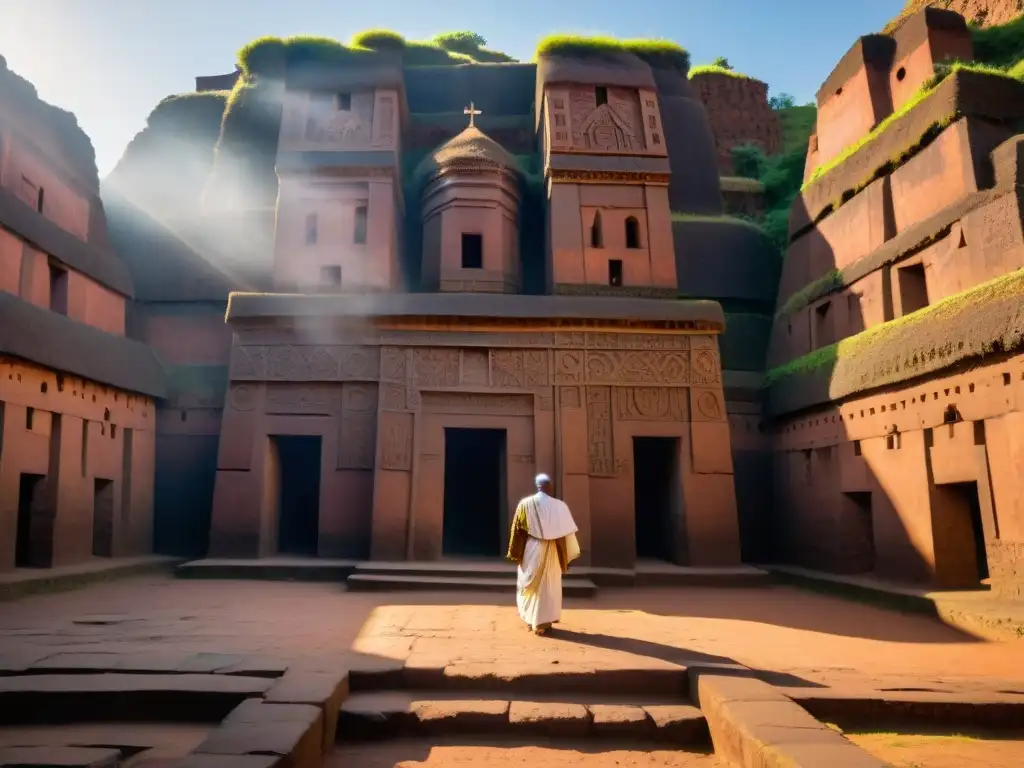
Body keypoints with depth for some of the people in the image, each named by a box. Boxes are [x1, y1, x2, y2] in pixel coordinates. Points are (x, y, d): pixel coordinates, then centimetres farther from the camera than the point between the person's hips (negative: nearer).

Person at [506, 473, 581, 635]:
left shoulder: (525, 504, -6)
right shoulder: (559, 506, -6)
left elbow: (517, 530, -3)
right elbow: (566, 533, -3)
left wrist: (515, 554, 5)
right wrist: (567, 556, 6)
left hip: (531, 550, 0)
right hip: (551, 552, 0)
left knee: (531, 585, 15)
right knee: (548, 586, 12)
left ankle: (532, 620, 23)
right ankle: (543, 622, 15)